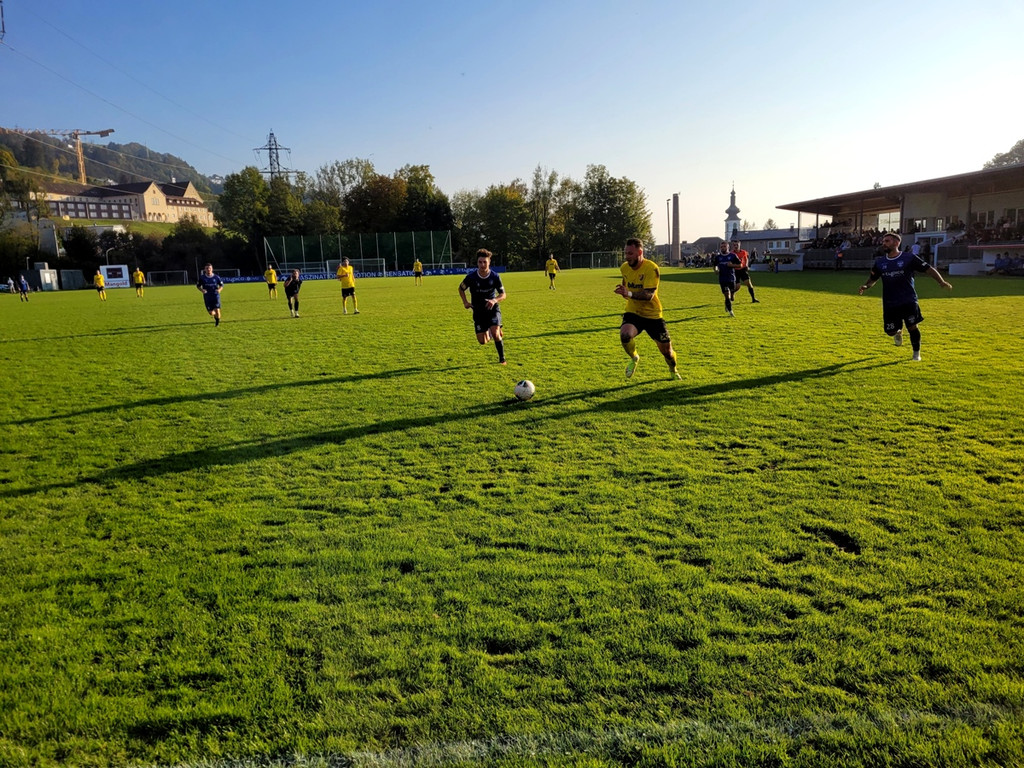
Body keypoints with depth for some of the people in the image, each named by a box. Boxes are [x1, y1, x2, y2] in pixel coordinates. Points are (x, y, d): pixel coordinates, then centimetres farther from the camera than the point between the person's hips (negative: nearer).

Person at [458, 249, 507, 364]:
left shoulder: (495, 277, -13)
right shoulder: (471, 277, -13)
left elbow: (503, 294, -6)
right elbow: (461, 288, 7)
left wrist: (495, 300, -26)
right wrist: (465, 302, -5)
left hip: (492, 308, -1)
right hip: (478, 310, 1)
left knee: (495, 334, -23)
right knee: (482, 341, -2)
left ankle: (502, 359, -2)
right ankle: (489, 333, 36)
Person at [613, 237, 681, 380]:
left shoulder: (651, 268, -20)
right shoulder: (624, 268, -1)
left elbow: (649, 295, -30)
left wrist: (629, 293, -44)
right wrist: (623, 292, -1)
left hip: (652, 315, -3)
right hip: (633, 312, 3)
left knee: (666, 349, 6)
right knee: (625, 335, -30)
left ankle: (673, 371, 41)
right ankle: (634, 358, 4)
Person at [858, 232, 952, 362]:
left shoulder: (909, 258, -3)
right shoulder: (879, 262, 8)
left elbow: (928, 269, -1)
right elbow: (873, 278, 20)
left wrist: (942, 282, -12)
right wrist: (866, 286, -2)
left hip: (909, 301, -3)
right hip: (889, 303, 3)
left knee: (912, 327, -8)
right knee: (890, 331, 1)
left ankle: (916, 353, 13)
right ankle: (898, 331, 40)